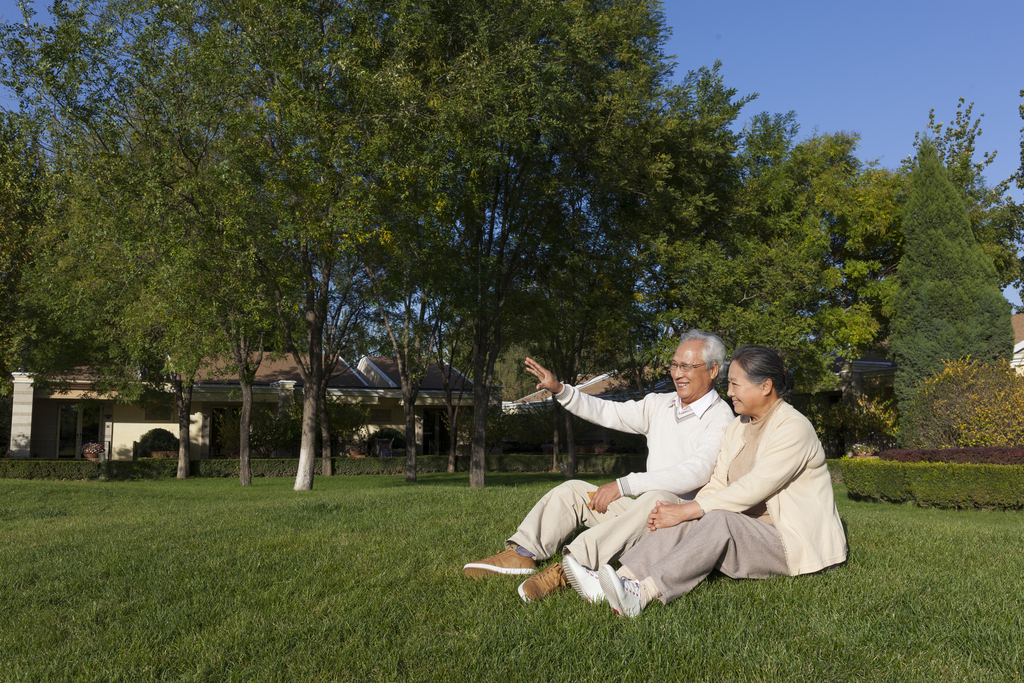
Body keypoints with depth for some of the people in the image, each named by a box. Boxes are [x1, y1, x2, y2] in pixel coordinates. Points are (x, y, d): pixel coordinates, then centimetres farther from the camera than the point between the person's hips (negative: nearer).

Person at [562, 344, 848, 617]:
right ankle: (623, 579, -32)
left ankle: (642, 594, -45)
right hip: (751, 532, 7)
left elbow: (754, 488, -25)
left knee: (719, 520, -32)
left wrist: (685, 511, -26)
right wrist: (677, 509, -15)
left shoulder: (794, 428, -15)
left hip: (795, 545, -7)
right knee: (687, 521, -18)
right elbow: (718, 484, 4)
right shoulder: (737, 428, 11)